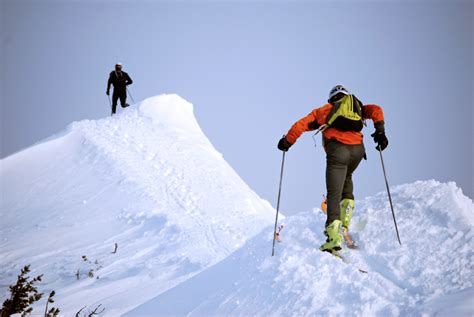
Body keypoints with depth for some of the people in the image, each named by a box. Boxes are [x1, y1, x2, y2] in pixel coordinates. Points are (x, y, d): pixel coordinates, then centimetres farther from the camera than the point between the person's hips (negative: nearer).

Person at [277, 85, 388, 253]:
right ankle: (344, 226, 18)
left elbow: (302, 124, 18)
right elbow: (376, 111, 10)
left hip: (337, 150, -3)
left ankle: (334, 236, -23)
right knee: (346, 178, 30)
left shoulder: (325, 109, 25)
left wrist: (287, 141, 28)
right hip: (358, 149, 3)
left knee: (333, 194, -6)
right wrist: (380, 132, 7)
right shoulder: (358, 107, 29)